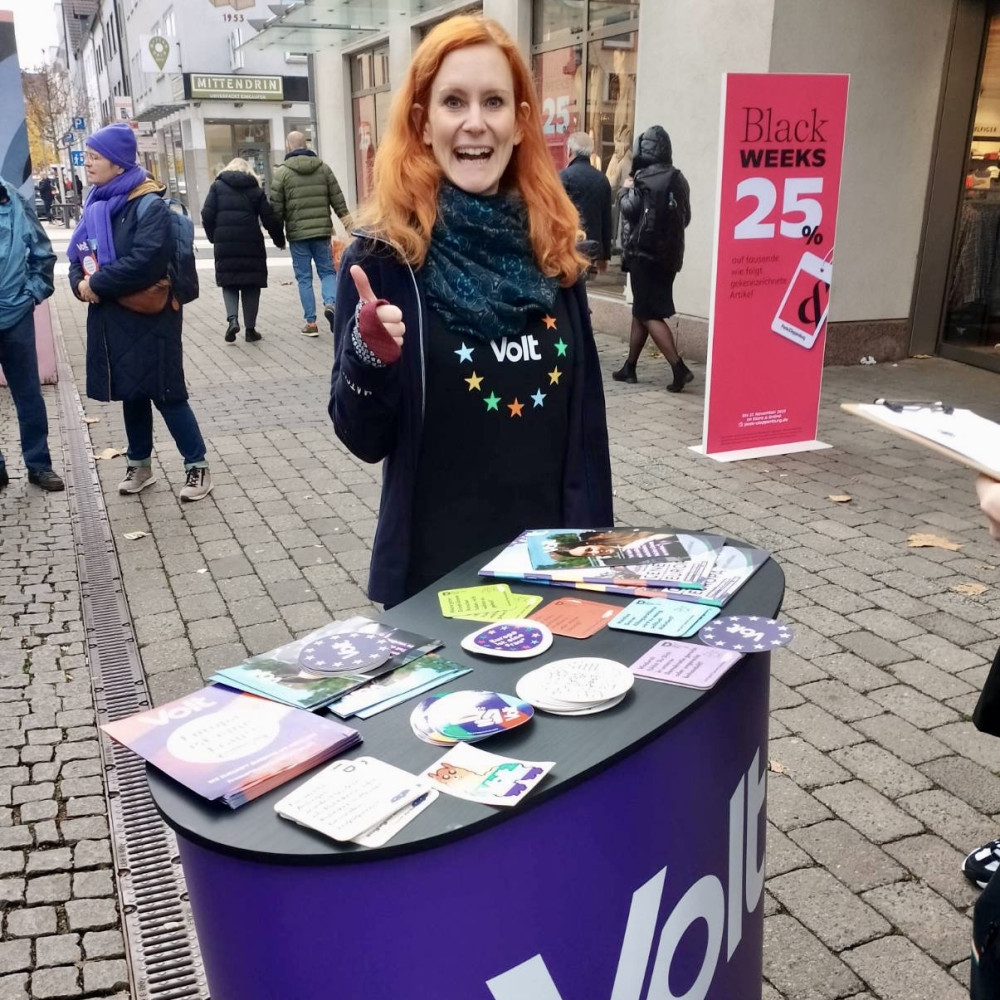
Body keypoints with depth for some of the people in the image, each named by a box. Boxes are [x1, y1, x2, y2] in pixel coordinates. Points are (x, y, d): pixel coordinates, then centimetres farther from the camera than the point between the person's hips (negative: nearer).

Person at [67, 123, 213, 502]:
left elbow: (145, 261, -26)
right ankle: (139, 464, 27)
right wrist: (80, 282, -8)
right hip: (112, 319, 7)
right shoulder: (97, 206, 10)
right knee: (131, 393, 15)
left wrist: (98, 284, -18)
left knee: (165, 394, -3)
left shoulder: (149, 206, -14)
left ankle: (197, 466, 9)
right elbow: (78, 256, 14)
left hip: (149, 320, -7)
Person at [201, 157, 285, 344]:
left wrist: (214, 237, 13)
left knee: (229, 283, 10)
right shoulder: (255, 190, 9)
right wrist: (279, 241, 17)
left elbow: (207, 215, 0)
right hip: (251, 244, 0)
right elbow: (270, 220, 4)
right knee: (251, 285, 8)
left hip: (225, 244, 0)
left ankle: (232, 319, -12)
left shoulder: (217, 186, 8)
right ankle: (250, 329, 8)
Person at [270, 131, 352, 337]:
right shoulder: (323, 167, 6)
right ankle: (330, 303, -14)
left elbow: (276, 206, -3)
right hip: (322, 230, 2)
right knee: (327, 271, 13)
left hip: (297, 233, -2)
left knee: (304, 278, 5)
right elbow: (337, 198, 4)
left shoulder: (282, 172, -2)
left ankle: (311, 323, 5)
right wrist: (345, 218, 10)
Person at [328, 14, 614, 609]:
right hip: (436, 564, -3)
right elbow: (365, 440, -8)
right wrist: (367, 357, -27)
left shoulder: (555, 248, 0)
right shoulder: (384, 254, -11)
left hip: (551, 555, 4)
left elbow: (585, 419, 5)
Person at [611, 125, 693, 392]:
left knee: (650, 315, -7)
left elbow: (630, 209, -11)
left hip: (645, 253, -8)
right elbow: (685, 217, 16)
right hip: (670, 254, 8)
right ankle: (629, 368, 22)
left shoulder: (645, 179, -13)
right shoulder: (679, 179, 11)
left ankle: (679, 368, -17)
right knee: (641, 310, 16)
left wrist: (625, 190, 6)